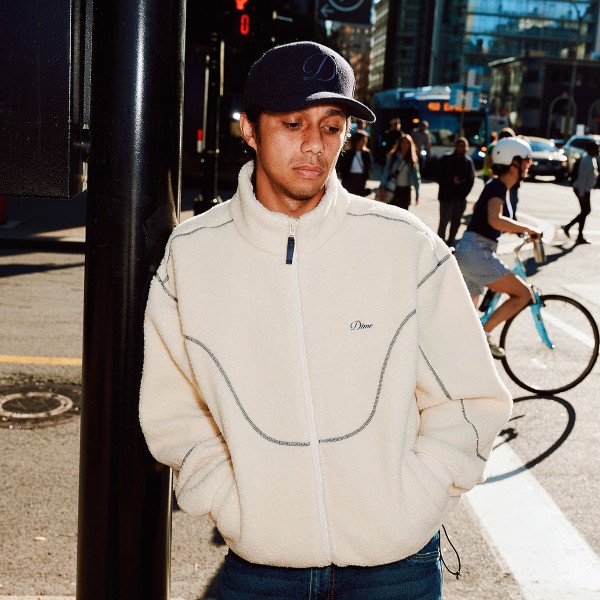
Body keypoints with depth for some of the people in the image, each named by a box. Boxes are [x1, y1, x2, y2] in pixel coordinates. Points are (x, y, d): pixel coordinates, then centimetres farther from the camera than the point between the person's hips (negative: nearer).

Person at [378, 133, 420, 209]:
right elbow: (386, 172, -3)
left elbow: (416, 176, 4)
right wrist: (382, 188, -10)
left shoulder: (412, 159, 2)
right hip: (392, 189, -1)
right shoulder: (392, 156, -1)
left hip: (406, 190, 1)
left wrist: (417, 193, 0)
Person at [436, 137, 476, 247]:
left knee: (456, 222, 9)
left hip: (461, 197, 4)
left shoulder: (469, 161, 7)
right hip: (447, 196, -4)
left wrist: (464, 193, -7)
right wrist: (452, 181, -17)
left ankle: (450, 244, 20)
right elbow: (440, 177, -4)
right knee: (444, 221, -6)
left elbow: (471, 179, 5)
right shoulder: (446, 159, -1)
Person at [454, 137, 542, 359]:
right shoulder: (498, 187, -12)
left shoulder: (495, 186, 17)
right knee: (523, 294, -7)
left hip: (468, 252, 10)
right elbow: (495, 220, -31)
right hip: (476, 252, -10)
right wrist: (528, 228, -21)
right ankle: (483, 334, -7)